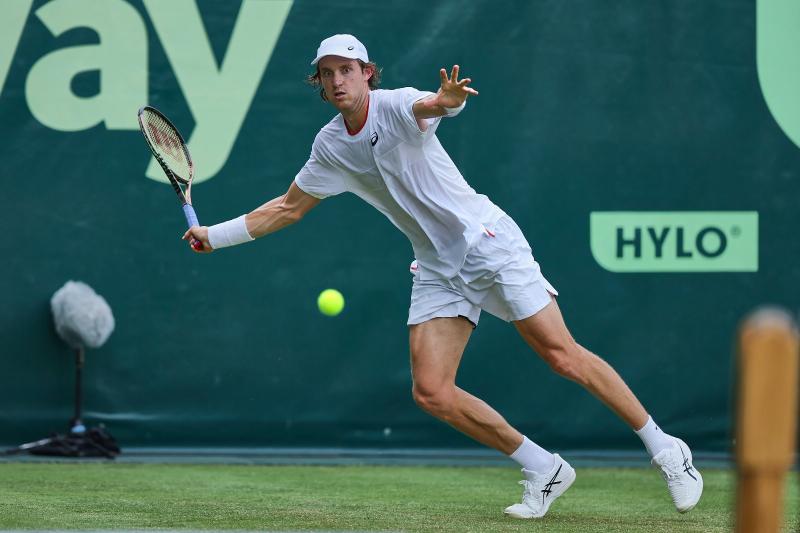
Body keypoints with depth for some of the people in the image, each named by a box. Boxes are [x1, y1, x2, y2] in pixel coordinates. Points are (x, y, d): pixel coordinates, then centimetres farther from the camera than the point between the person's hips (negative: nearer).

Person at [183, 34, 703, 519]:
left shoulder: (396, 106, -12)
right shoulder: (330, 147, 8)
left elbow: (431, 106, -36)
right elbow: (289, 207, 22)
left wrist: (447, 99, -61)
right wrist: (214, 235, 18)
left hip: (487, 238, -6)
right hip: (438, 269, 6)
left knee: (564, 357, -12)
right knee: (431, 392, -9)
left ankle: (665, 448, 2)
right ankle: (543, 471, 5)